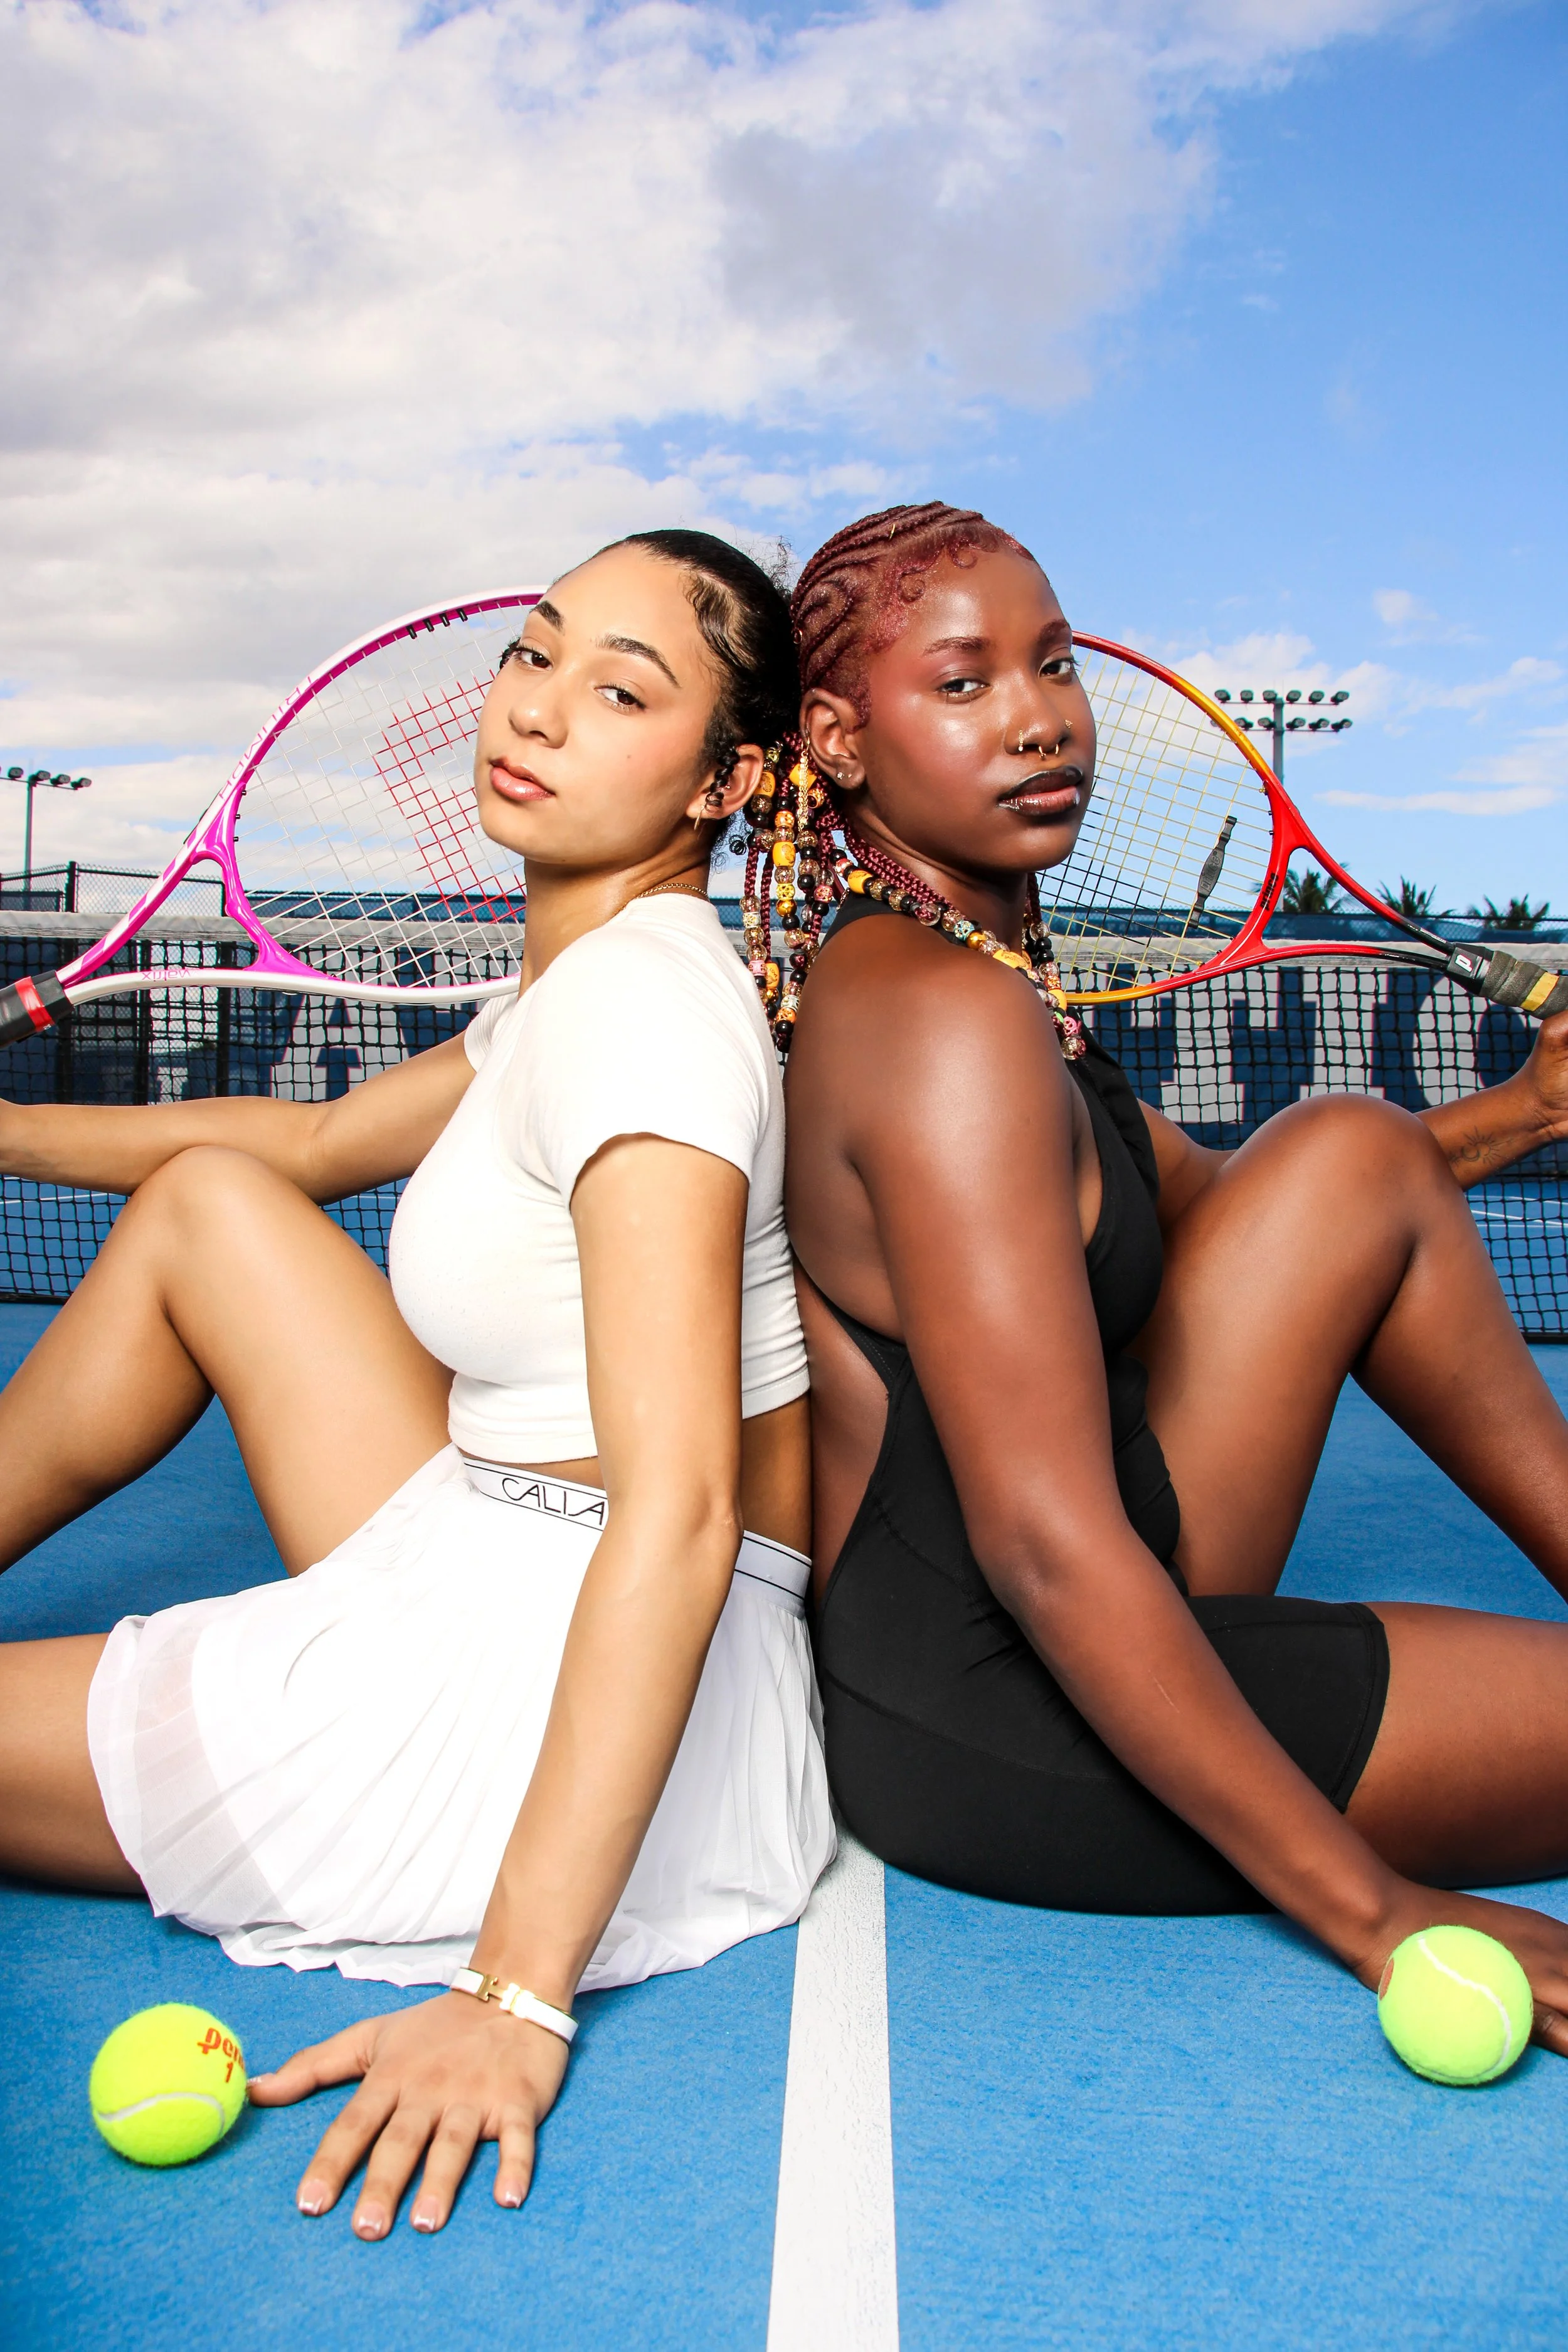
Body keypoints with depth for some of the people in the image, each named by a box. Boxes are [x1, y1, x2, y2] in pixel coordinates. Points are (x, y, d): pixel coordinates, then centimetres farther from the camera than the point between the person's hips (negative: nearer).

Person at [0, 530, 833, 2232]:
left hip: (587, 1714, -9)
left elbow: (680, 1510, -30)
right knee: (206, 1198, 13)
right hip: (497, 1607, 9)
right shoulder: (584, 975, 8)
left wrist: (520, 1992, -30)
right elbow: (319, 1142, 24)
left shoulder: (638, 989, -21)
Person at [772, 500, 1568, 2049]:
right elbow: (1048, 1547, -28)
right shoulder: (947, 1017, -23)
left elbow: (1213, 1197, 21)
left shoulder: (895, 975, 9)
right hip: (989, 1733, -10)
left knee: (1349, 1153, 9)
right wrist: (1373, 1911, -21)